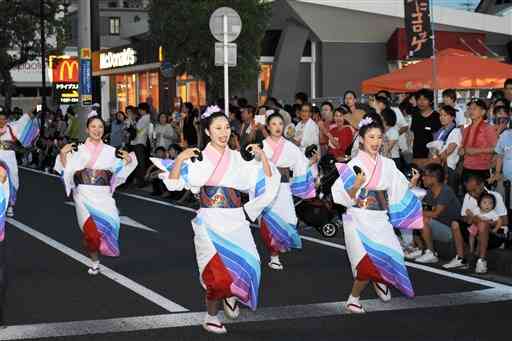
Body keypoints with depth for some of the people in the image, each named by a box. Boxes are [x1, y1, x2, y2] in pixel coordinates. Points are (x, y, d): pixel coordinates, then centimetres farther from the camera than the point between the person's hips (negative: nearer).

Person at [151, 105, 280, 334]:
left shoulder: (238, 159, 9)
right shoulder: (198, 159, 0)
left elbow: (268, 182, 7)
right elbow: (174, 184, -8)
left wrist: (262, 156, -4)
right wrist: (179, 160, -22)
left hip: (236, 222, 3)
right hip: (209, 223, -3)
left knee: (246, 266, -12)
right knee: (216, 271, -16)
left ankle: (231, 295, 21)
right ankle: (211, 316, 8)